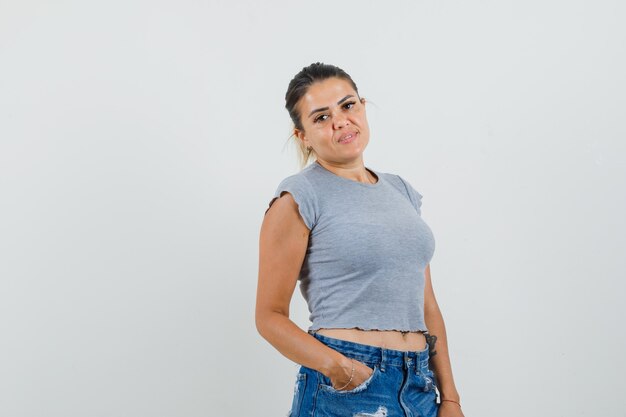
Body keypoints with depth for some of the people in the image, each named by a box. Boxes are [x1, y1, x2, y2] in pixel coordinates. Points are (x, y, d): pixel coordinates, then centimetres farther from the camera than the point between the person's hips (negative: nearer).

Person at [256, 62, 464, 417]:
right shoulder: (299, 197, -6)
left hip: (421, 386, 5)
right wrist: (338, 367, -23)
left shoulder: (401, 191, 11)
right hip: (344, 388, -5)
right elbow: (270, 315, -8)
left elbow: (426, 305, 12)